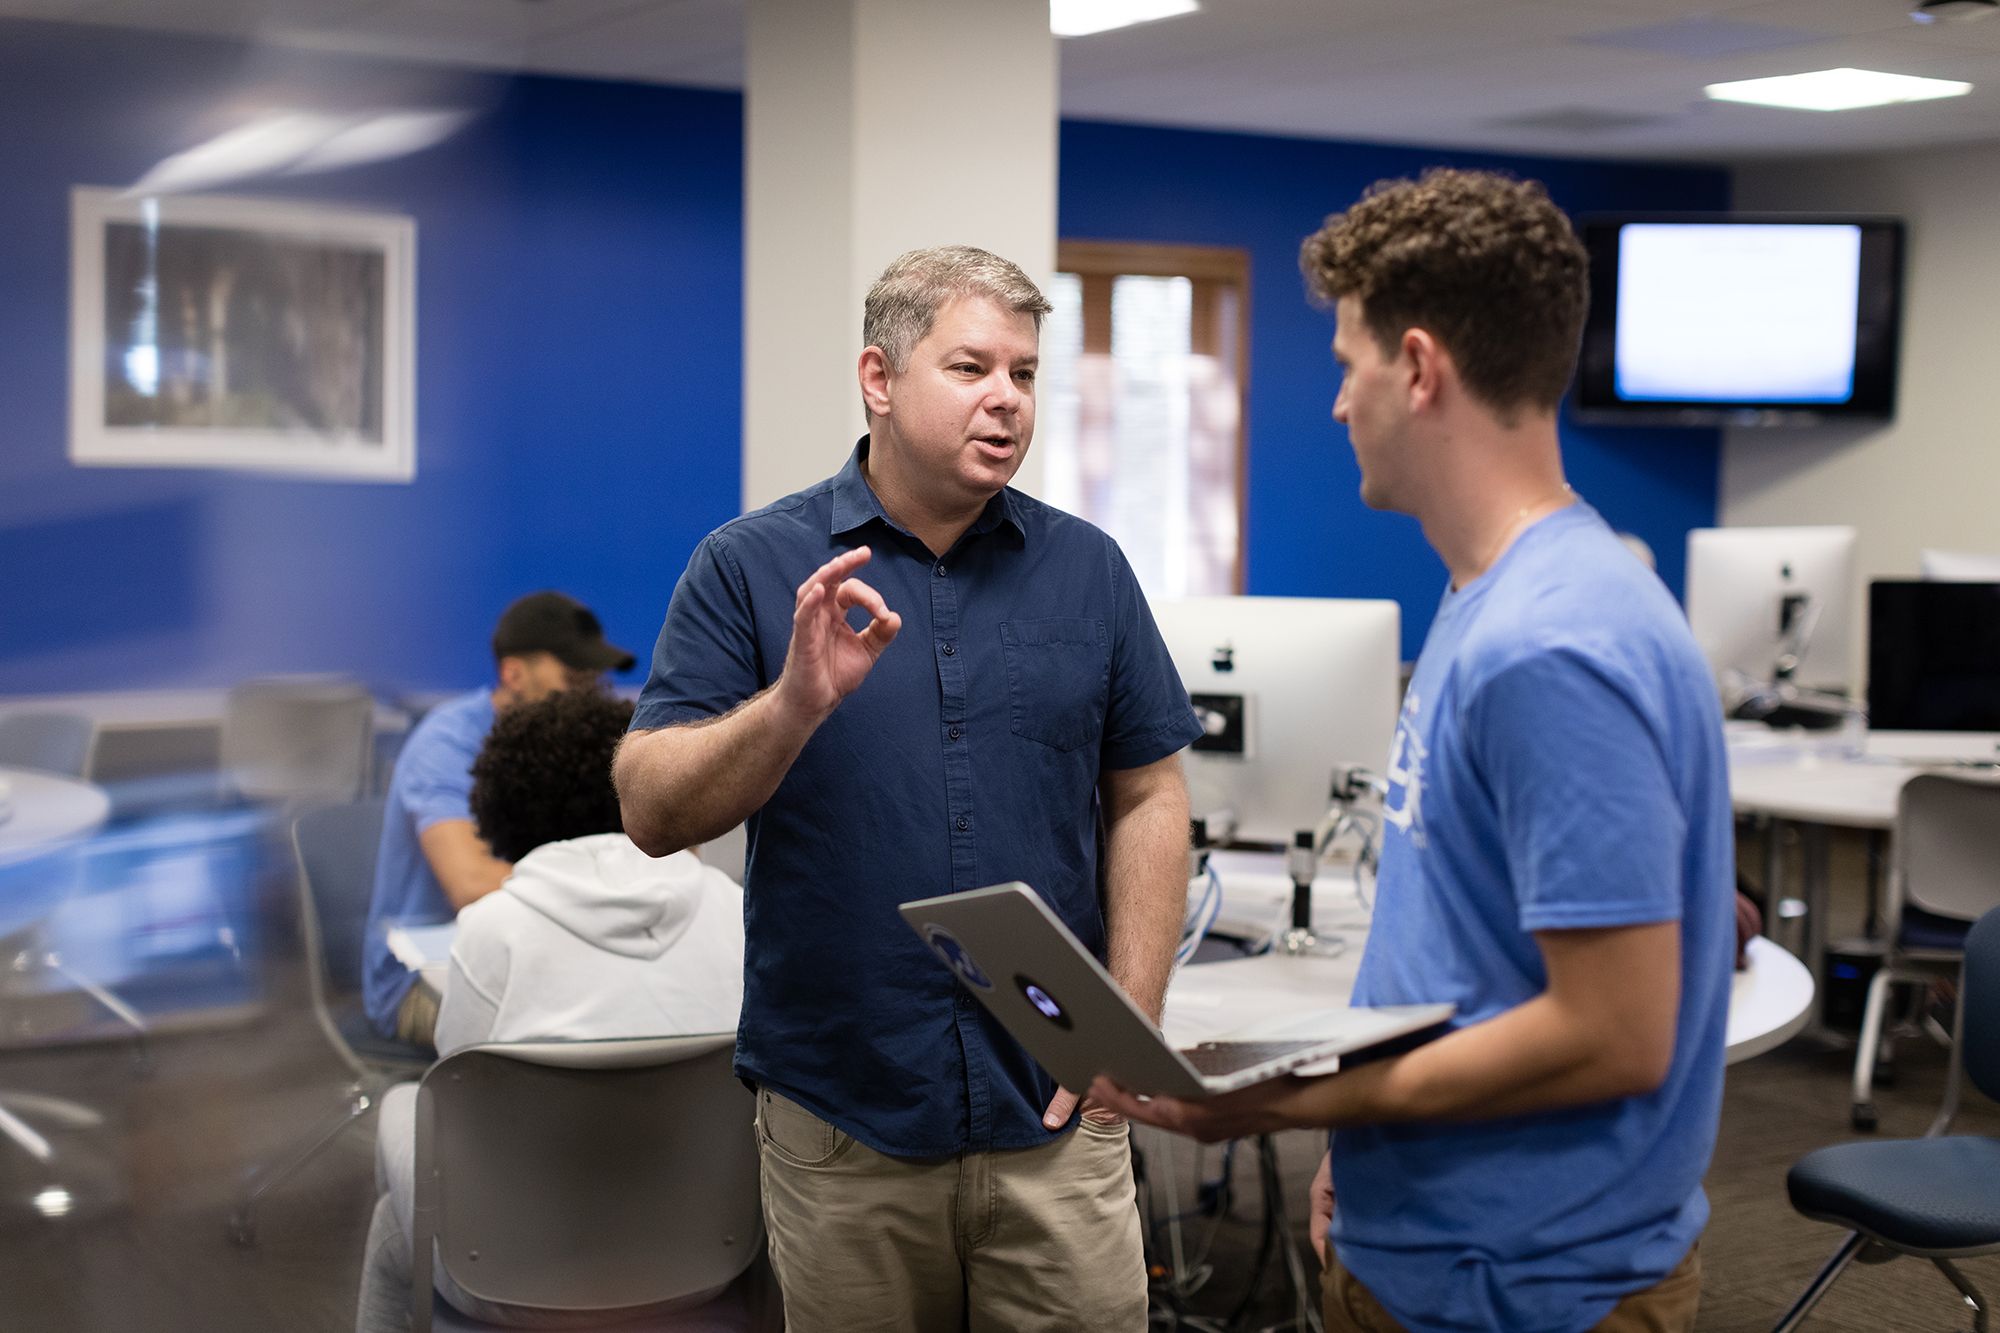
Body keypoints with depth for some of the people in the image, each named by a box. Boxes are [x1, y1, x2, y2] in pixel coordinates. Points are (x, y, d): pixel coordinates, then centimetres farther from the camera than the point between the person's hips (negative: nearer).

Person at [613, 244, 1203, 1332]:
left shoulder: (1088, 568, 5)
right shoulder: (749, 567, -2)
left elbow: (1148, 798, 7)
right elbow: (652, 813, -8)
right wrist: (797, 703, -25)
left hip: (1055, 1110, 1)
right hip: (838, 1115, -1)